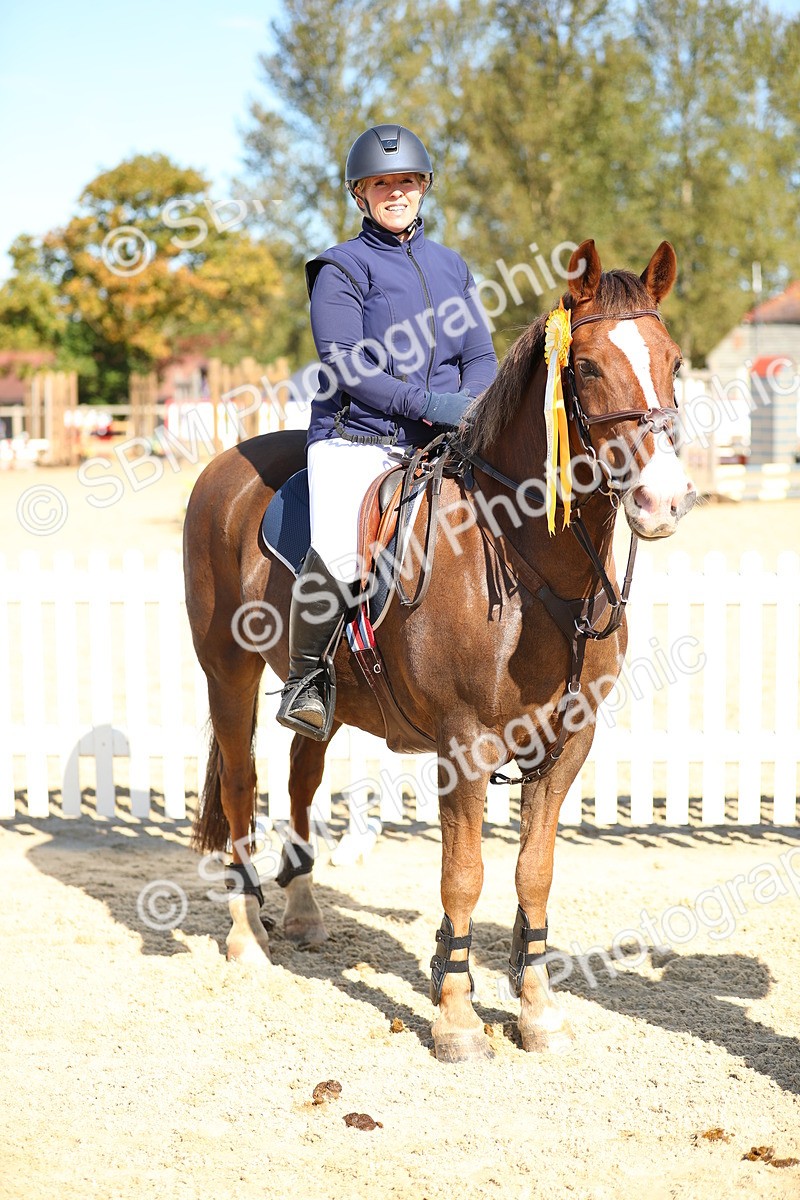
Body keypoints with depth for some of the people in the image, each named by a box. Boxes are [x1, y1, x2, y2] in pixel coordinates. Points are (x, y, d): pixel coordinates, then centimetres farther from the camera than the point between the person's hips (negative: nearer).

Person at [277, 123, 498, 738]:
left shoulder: (452, 266, 18)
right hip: (356, 437, -5)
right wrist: (427, 403, -18)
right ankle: (305, 676, -5)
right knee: (338, 554, -29)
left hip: (440, 443, 5)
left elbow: (481, 357, 15)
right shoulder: (343, 266, 2)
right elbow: (343, 365, -9)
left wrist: (469, 403, -8)